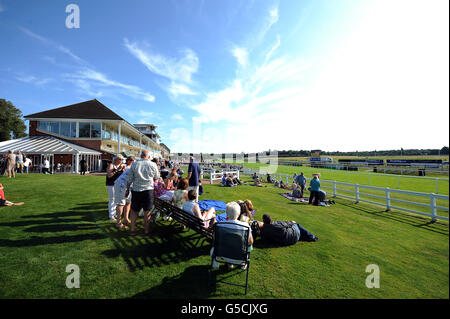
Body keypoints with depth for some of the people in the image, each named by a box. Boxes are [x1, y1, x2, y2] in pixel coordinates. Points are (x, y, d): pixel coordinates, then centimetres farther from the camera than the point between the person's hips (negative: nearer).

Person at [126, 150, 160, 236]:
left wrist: (127, 190, 14)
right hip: (148, 190, -1)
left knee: (134, 210, 16)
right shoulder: (153, 164, -4)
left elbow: (129, 179, 4)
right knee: (147, 211, 9)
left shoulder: (134, 164, 0)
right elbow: (156, 177, 8)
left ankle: (133, 229, 19)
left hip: (136, 190, 1)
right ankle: (146, 230, 18)